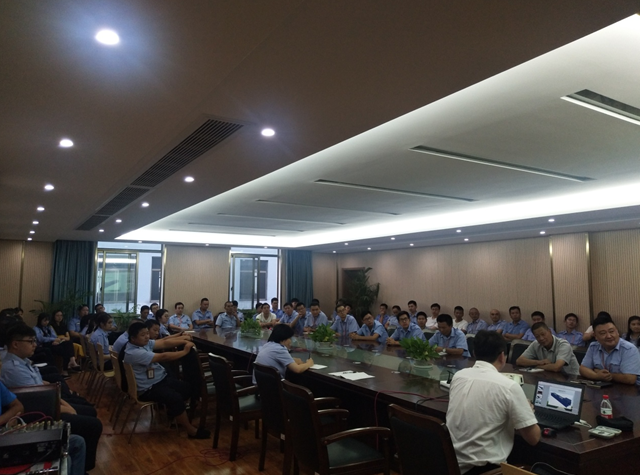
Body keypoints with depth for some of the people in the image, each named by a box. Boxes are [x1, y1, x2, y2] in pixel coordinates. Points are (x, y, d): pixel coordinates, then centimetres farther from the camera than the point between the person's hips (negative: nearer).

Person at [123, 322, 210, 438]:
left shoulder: (144, 343, 2)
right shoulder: (134, 353, -27)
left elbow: (164, 343, 1)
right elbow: (163, 357, -28)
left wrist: (183, 340, -12)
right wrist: (184, 351, -19)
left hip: (161, 378, 10)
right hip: (149, 388, -10)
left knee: (187, 388, 4)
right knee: (176, 398, -25)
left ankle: (172, 410, 28)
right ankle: (192, 431, -12)